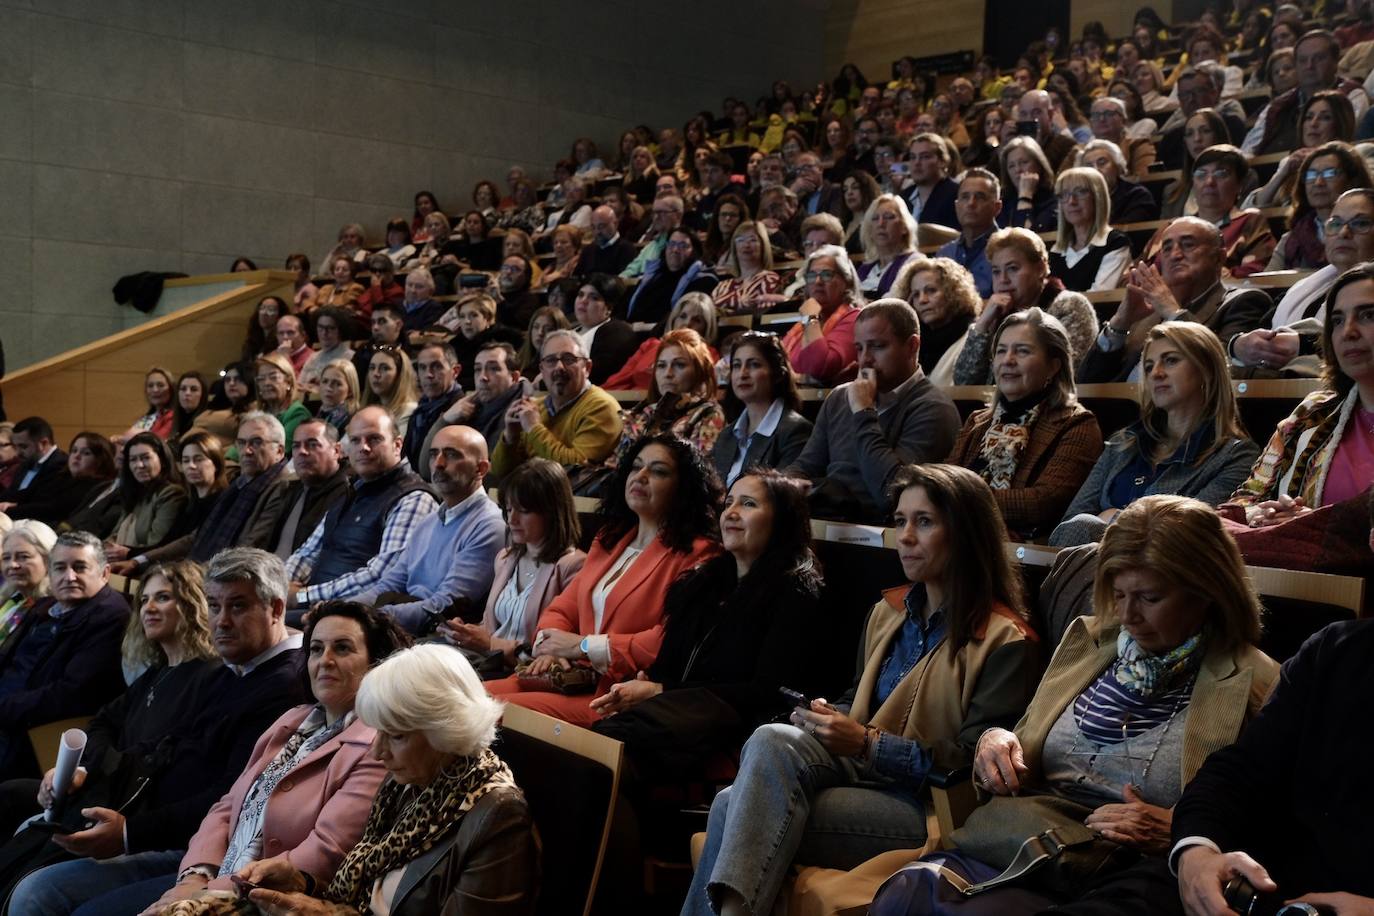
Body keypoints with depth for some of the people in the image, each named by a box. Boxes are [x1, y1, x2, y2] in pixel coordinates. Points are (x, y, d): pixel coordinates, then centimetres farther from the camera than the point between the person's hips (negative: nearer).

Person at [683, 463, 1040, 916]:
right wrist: (826, 717, 1)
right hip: (863, 771, 7)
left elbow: (974, 764, -11)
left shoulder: (1005, 641, -5)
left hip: (928, 806, -6)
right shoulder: (888, 611, 17)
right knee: (773, 740, -27)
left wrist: (866, 743, -18)